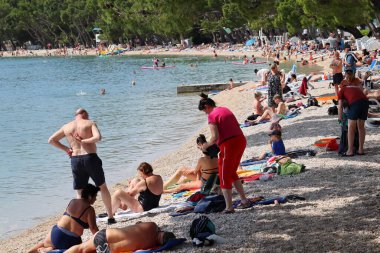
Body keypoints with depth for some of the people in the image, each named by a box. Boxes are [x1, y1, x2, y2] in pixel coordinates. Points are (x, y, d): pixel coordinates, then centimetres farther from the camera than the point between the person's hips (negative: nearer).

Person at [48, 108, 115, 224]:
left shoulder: (66, 127, 11)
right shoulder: (90, 123, 1)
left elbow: (51, 140, 14)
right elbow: (98, 137, -17)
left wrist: (66, 148, 13)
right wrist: (84, 141, -8)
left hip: (75, 160, 2)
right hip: (90, 158, -2)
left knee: (80, 192, 11)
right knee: (102, 187, 14)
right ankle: (110, 217, 16)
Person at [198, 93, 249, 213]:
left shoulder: (212, 115, -9)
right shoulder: (225, 110, 16)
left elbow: (215, 137, -17)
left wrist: (206, 145, 2)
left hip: (229, 145, -8)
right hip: (241, 140, 8)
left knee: (224, 177, 4)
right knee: (232, 173, 24)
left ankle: (229, 207, 2)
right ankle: (244, 200, 24)